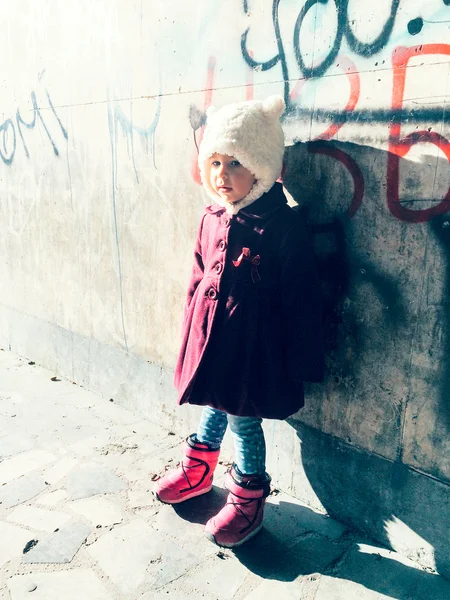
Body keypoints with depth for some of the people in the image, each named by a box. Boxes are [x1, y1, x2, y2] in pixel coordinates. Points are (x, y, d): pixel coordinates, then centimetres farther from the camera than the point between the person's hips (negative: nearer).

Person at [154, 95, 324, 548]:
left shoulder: (283, 227, -18)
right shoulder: (212, 219, 1)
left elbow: (300, 301, -14)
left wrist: (300, 363, -10)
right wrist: (192, 335, 17)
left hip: (253, 346, -6)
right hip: (210, 339, 6)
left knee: (243, 420, 9)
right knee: (213, 406, 24)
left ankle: (248, 498, 34)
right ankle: (197, 471, 49)